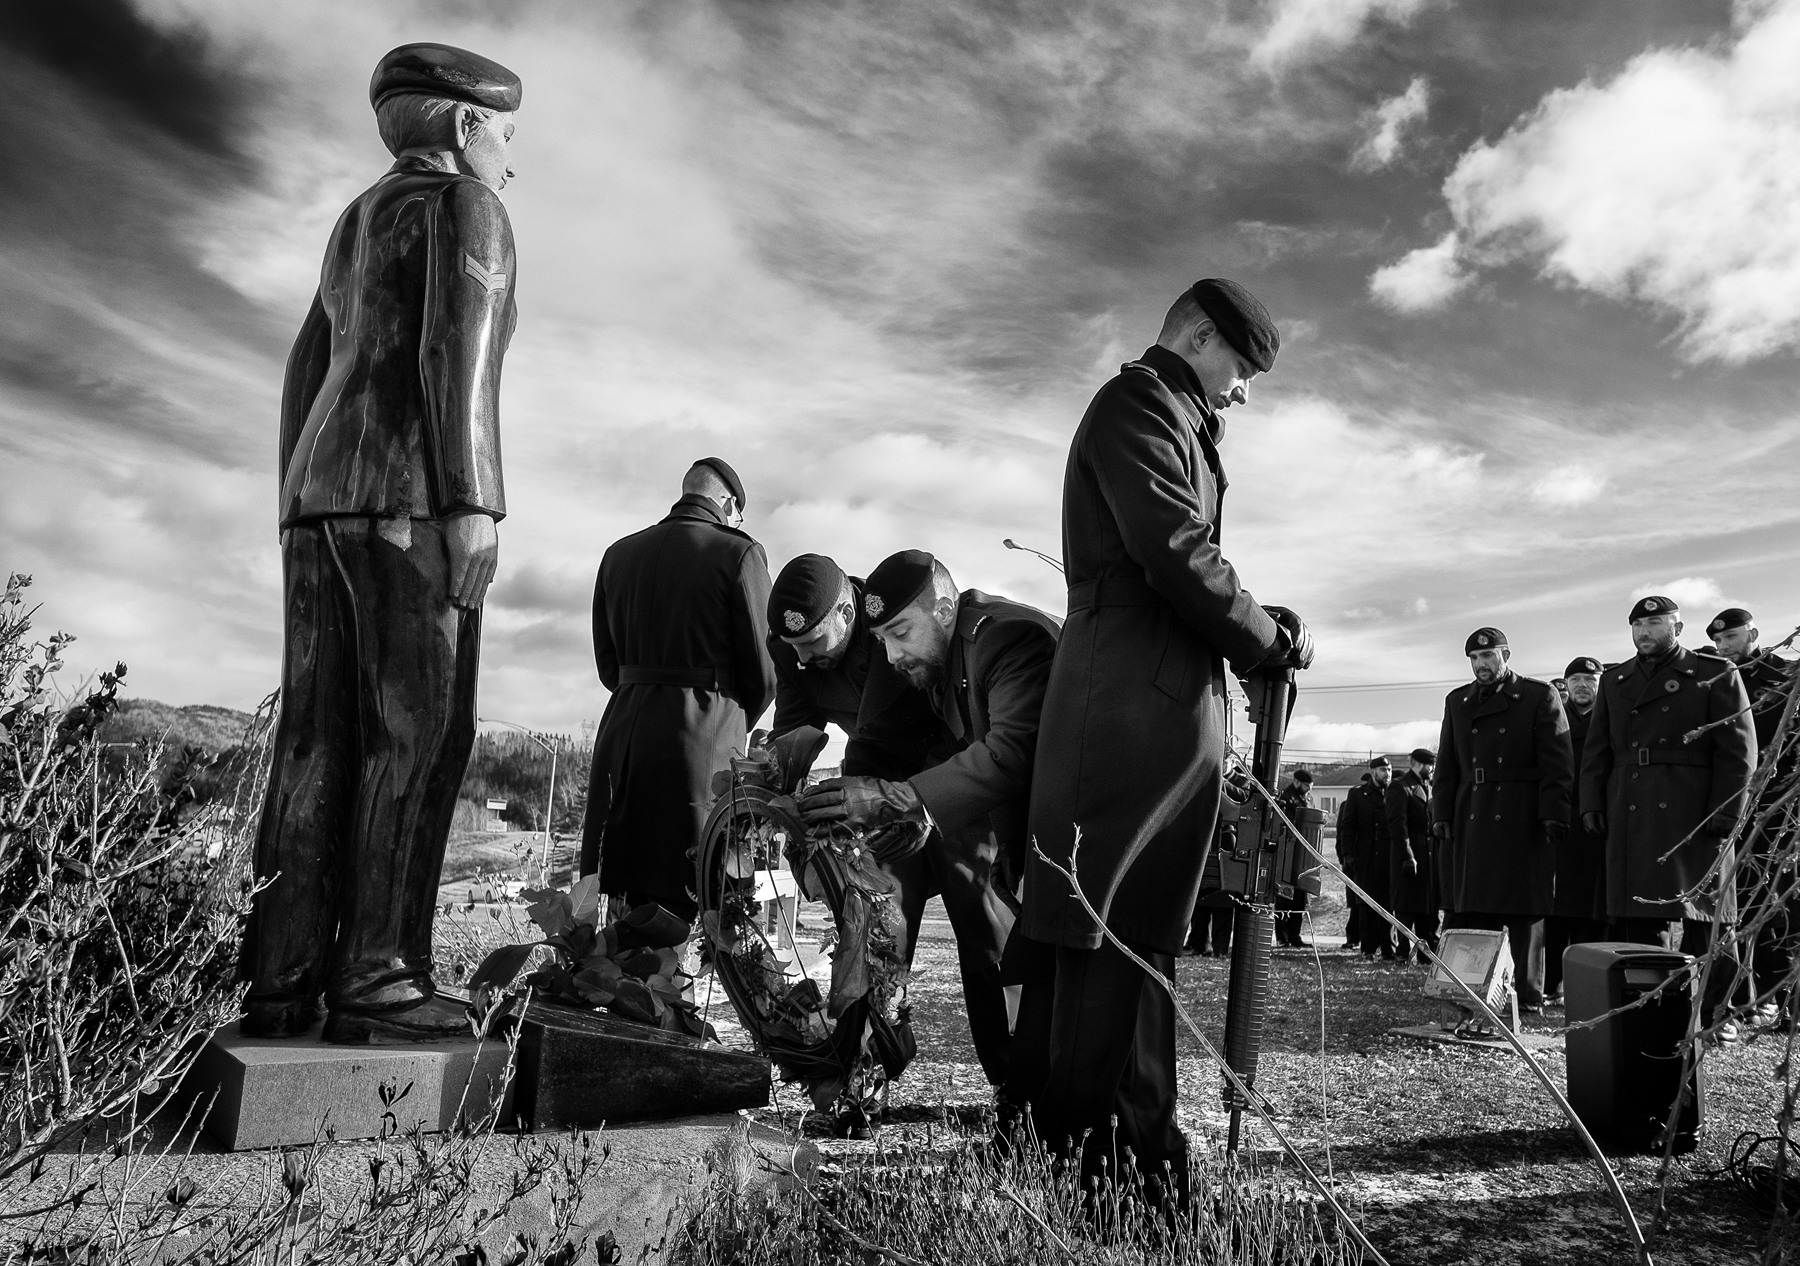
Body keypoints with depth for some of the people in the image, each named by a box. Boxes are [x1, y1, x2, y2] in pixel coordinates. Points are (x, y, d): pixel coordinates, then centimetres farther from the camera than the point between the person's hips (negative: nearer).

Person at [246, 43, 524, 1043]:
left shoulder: (360, 223, 27)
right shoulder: (465, 206, 2)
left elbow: (307, 374, 23)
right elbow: (455, 346, -14)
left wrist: (299, 512, 21)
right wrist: (471, 501, -19)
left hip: (323, 495, 8)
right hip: (410, 499, -8)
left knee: (320, 740, 1)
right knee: (416, 733, -10)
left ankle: (281, 980, -1)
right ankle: (375, 980, -13)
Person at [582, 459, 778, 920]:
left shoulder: (618, 554, 13)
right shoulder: (738, 552, -2)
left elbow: (607, 665, 14)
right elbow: (762, 671, -3)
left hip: (623, 726, 5)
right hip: (705, 732, -5)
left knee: (627, 895, 10)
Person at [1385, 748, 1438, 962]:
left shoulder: (1430, 787, 18)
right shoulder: (1399, 787, -7)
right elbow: (1398, 824, -14)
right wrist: (1407, 857, -19)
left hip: (1430, 856, 7)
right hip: (1409, 854, -7)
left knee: (1430, 906, 10)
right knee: (1406, 906, -3)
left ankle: (1430, 949, 16)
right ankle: (1404, 950, 2)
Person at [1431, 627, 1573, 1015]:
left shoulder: (1540, 697, 2)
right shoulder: (1457, 702, 16)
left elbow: (1558, 762, -4)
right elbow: (1447, 764, 16)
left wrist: (1553, 815, -12)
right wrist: (1442, 813, 8)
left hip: (1524, 821, -4)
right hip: (1473, 819, 4)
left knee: (1525, 910, 0)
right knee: (1472, 908, 4)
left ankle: (1529, 994, 5)